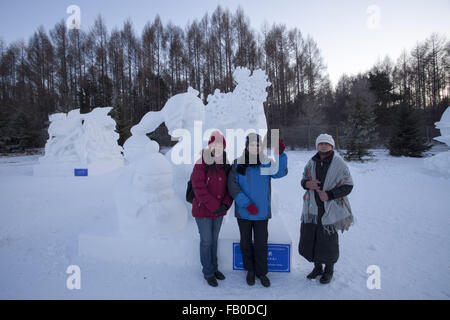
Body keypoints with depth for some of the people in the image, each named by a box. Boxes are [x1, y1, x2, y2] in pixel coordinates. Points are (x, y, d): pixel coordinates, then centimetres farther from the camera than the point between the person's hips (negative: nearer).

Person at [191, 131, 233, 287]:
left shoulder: (225, 166, 1)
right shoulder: (201, 165, -16)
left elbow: (230, 188, 3)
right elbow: (199, 189, -20)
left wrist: (225, 205, -13)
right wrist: (214, 207, -19)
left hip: (219, 211, 5)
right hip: (203, 211, -5)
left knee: (214, 240, 19)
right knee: (206, 241, 6)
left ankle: (214, 267, 37)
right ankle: (208, 272, 24)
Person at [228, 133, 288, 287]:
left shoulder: (267, 163, -2)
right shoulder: (238, 164, -4)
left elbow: (281, 172, -20)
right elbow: (233, 186, -10)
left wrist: (280, 154, -37)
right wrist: (246, 204, -19)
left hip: (262, 212, 0)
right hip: (243, 212, 0)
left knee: (261, 244, 9)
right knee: (246, 243, 15)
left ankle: (261, 272, 31)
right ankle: (250, 270, 37)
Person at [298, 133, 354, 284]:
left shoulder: (339, 163, -9)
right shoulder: (311, 163, 6)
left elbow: (347, 186, -9)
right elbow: (304, 180, 15)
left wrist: (329, 195, -20)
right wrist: (307, 183, -9)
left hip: (330, 210, -4)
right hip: (311, 210, 5)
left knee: (328, 241, 6)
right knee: (309, 237, 10)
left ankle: (329, 269, 33)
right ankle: (317, 267, 34)